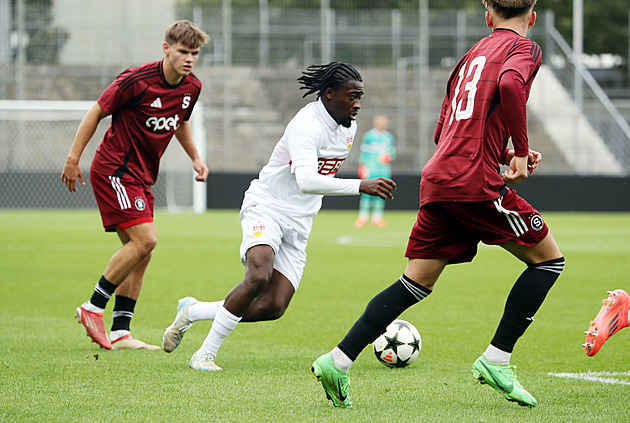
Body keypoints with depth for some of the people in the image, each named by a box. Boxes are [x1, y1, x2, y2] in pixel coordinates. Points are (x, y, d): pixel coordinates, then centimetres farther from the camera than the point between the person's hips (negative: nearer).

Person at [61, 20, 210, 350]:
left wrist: (195, 157, 14)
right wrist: (73, 158, -10)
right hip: (114, 169, -8)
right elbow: (97, 112, -10)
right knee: (145, 239, -18)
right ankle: (93, 308, -8)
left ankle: (120, 333, 7)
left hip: (141, 176, 8)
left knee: (140, 254, 4)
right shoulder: (137, 81, -19)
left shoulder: (191, 87, 3)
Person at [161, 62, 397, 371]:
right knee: (258, 276, -33)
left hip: (299, 224, 8)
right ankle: (205, 354, -20)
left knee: (274, 307, -8)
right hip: (266, 208, -8)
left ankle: (193, 311, 13)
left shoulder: (349, 126, 6)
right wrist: (361, 186, -41)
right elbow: (306, 180, -37)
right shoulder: (307, 125, -22)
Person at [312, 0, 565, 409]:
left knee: (415, 285, 9)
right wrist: (520, 153, -13)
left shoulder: (472, 55, 24)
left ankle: (338, 361, 0)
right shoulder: (524, 48, 2)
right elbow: (509, 85, -23)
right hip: (476, 181, -7)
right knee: (548, 258, 7)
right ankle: (496, 360, 1)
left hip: (437, 179, 7)